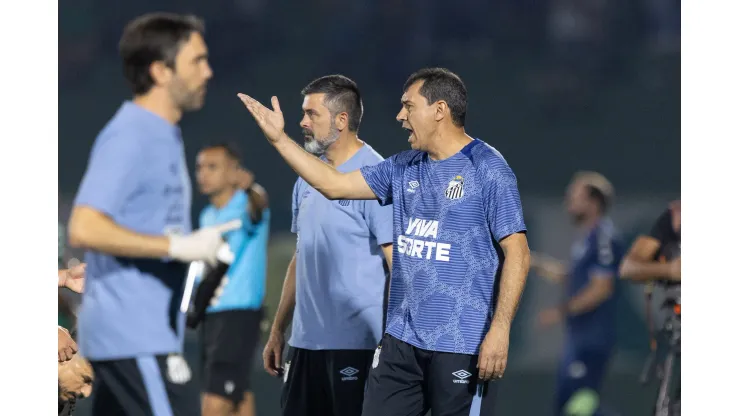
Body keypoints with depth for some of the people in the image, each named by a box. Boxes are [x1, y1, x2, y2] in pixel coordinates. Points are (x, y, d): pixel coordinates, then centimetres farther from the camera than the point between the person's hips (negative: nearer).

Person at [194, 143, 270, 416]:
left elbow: (258, 206, -37)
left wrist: (250, 188, -59)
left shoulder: (244, 206, -11)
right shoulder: (207, 216, 14)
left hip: (239, 314, -9)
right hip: (211, 314, 9)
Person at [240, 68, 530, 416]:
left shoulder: (488, 170, -8)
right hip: (402, 338, 7)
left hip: (463, 346, -7)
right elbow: (333, 184, 19)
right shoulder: (404, 168, 12)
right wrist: (279, 139, 15)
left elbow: (517, 253, -12)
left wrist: (500, 329, -19)